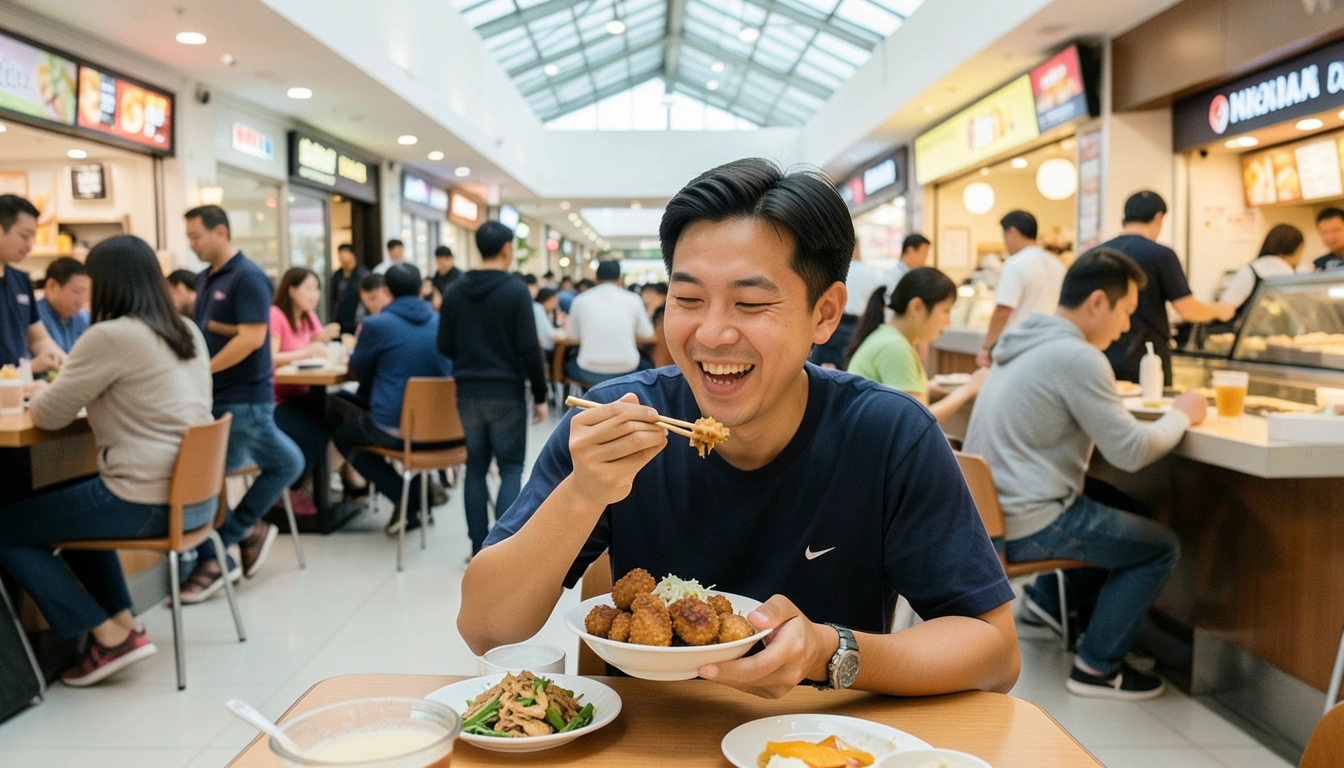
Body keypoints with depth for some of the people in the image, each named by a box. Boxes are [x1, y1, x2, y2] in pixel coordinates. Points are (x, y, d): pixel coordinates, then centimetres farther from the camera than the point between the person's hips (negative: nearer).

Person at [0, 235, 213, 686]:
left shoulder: (110, 336, -14)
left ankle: (111, 637, 5)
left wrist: (43, 392, 15)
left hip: (148, 503, -9)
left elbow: (49, 415, -6)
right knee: (71, 504, 32)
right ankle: (123, 622, 25)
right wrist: (90, 395, 22)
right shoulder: (187, 331, 10)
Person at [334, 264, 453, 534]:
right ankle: (415, 504, 31)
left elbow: (358, 372, 6)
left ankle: (404, 497, 4)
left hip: (393, 429, -5)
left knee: (341, 433, 24)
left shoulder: (376, 324, -8)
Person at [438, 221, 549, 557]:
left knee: (475, 468, 10)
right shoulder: (516, 291, -10)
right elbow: (529, 349, -12)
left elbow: (445, 346, 6)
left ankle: (479, 548, 11)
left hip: (468, 391, 4)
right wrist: (540, 396, -4)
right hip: (506, 392, -4)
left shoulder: (454, 291, 4)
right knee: (511, 468, 5)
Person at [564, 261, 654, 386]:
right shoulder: (632, 299, 1)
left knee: (567, 365, 32)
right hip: (626, 373, 0)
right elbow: (647, 335, 11)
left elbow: (574, 338, 12)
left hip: (590, 374, 0)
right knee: (648, 366, 31)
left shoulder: (580, 300, 3)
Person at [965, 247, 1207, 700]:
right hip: (1026, 526, -9)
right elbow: (1131, 452, -17)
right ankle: (1097, 669, 9)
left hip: (987, 511, 9)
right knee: (1161, 546, 6)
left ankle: (1050, 598, 31)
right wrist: (1181, 415, 0)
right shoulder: (1078, 358, -20)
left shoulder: (1026, 341, 9)